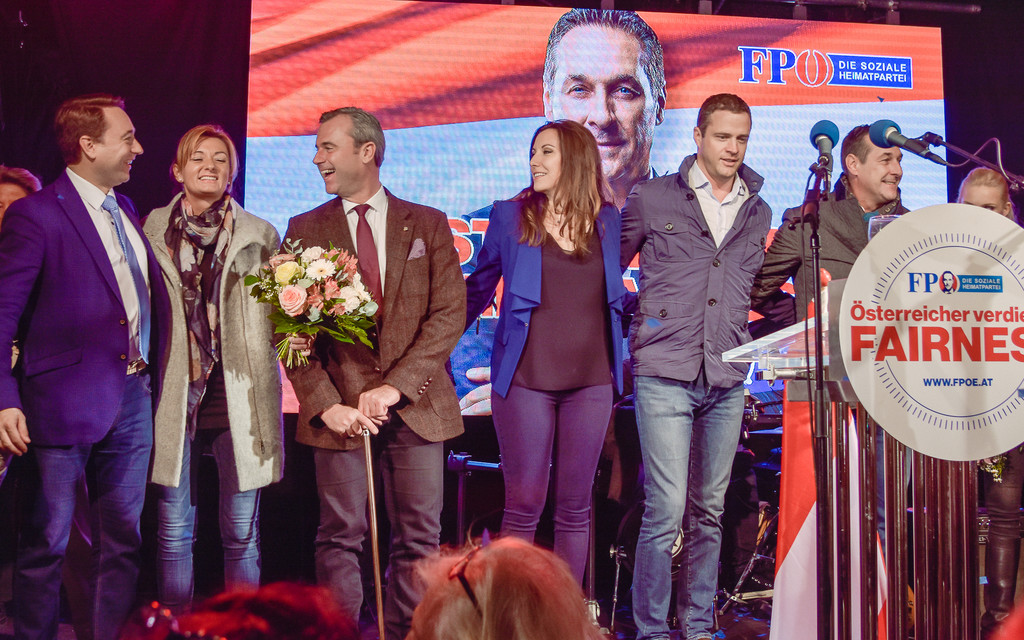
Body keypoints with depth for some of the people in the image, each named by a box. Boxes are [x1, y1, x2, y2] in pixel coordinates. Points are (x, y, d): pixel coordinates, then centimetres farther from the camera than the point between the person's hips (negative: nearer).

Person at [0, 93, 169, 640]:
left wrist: (151, 377, 9)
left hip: (133, 401, 7)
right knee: (46, 543, 5)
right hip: (66, 404, -7)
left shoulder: (124, 210, 13)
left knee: (123, 543, 12)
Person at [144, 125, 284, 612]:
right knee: (174, 529, 4)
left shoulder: (260, 235, 8)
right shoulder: (152, 231, 9)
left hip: (240, 394, 0)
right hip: (174, 393, 0)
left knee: (241, 531, 4)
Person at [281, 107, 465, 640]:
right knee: (340, 537, 2)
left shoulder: (428, 225, 7)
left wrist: (394, 386, -12)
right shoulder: (305, 230, 8)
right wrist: (325, 403, -11)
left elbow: (450, 314, -2)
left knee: (418, 537, 3)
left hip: (415, 402, 0)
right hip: (340, 406, 0)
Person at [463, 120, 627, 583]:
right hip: (526, 377, -2)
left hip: (590, 380, 2)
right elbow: (477, 290, 11)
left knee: (574, 508, 7)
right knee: (524, 505, -1)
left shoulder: (608, 221, 8)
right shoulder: (510, 216, 4)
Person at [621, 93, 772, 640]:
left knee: (709, 511, 9)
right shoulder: (651, 199, 3)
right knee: (666, 510, -9)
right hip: (664, 376, -4)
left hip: (727, 382, 4)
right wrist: (630, 330, 10)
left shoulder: (758, 213, 14)